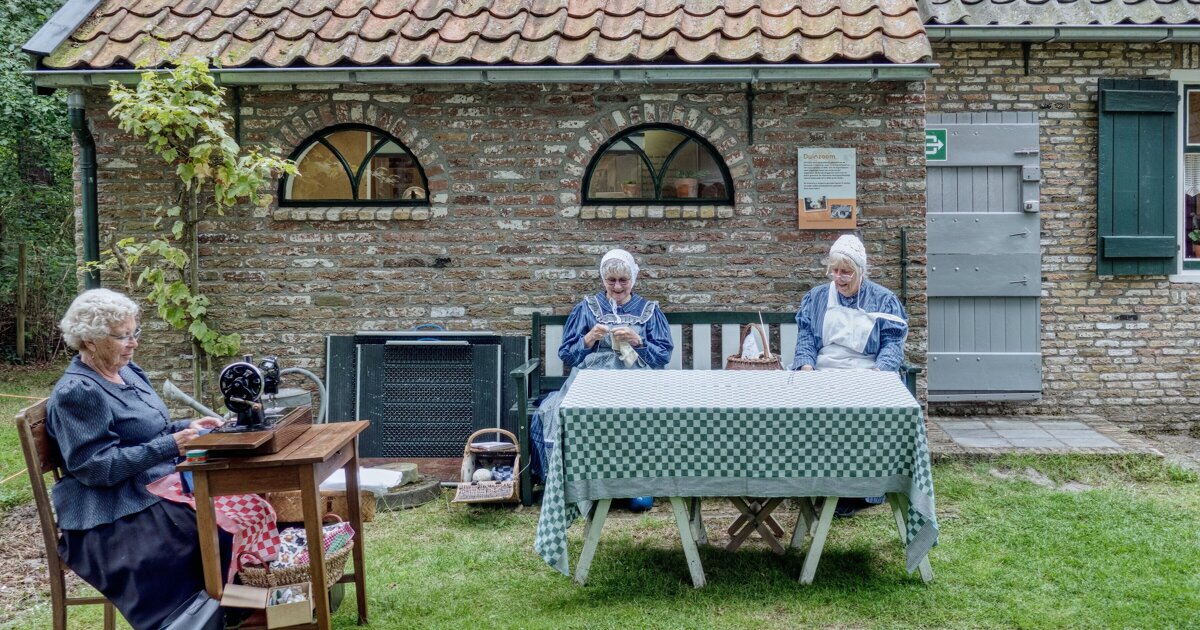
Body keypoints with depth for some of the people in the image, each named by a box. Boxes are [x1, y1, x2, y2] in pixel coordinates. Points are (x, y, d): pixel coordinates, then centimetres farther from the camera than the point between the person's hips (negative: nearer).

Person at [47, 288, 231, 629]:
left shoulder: (128, 371, 13)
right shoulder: (77, 392, -13)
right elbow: (98, 467, -19)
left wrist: (187, 427, 4)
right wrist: (170, 446, -25)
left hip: (158, 486, 9)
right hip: (113, 514, -9)